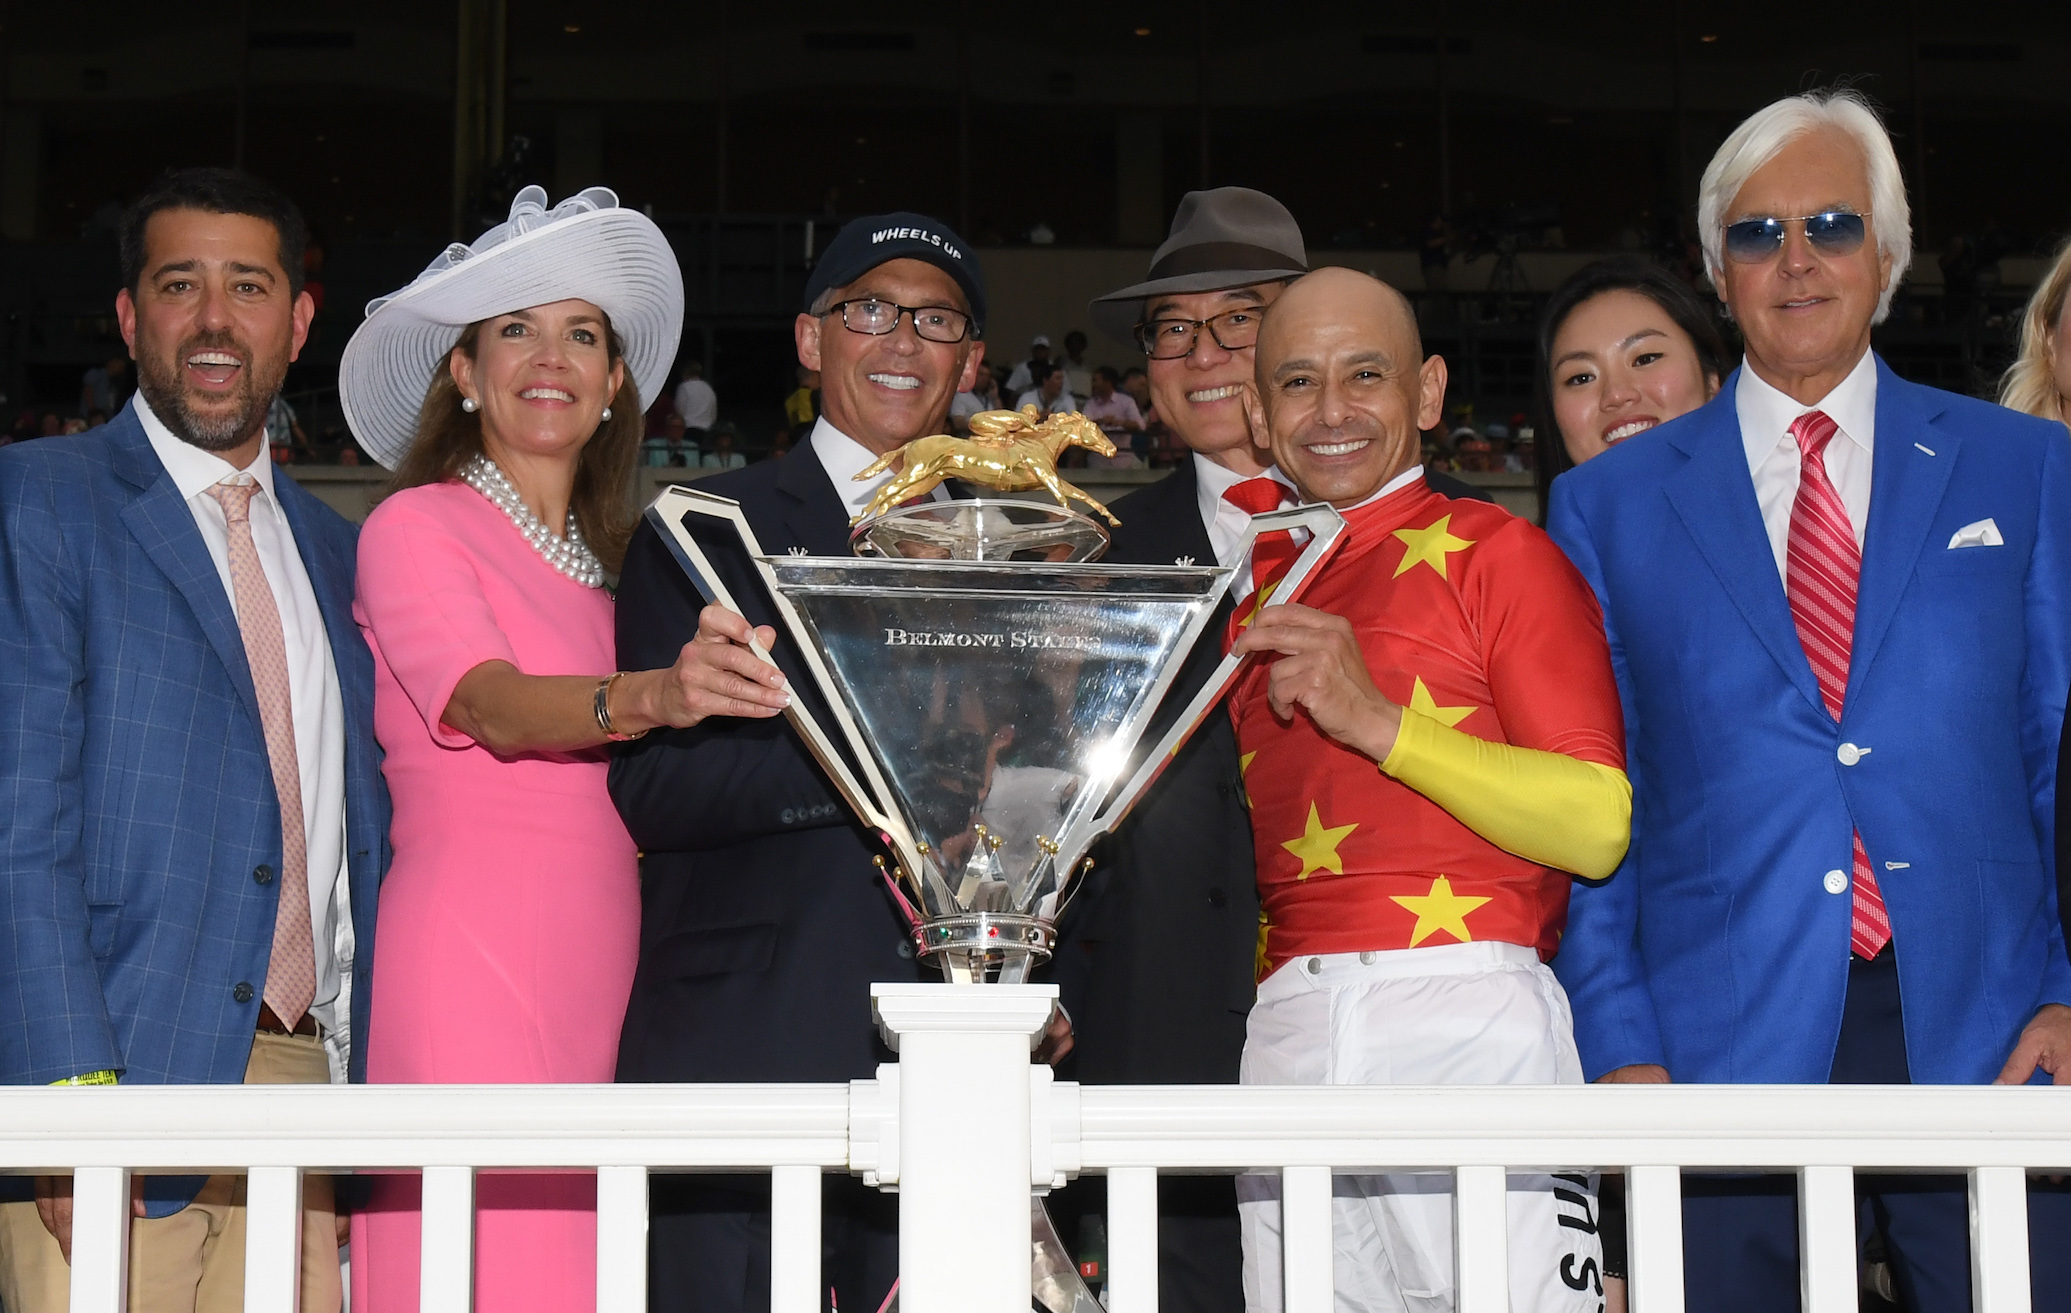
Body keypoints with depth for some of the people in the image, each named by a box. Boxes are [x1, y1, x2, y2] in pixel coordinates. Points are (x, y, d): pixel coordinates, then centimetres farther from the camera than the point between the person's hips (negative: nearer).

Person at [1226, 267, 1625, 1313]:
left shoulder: (1495, 552, 4)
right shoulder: (1257, 591, 22)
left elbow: (1599, 827, -6)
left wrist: (1376, 719, -11)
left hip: (1471, 1023, -5)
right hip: (1289, 1030, 5)